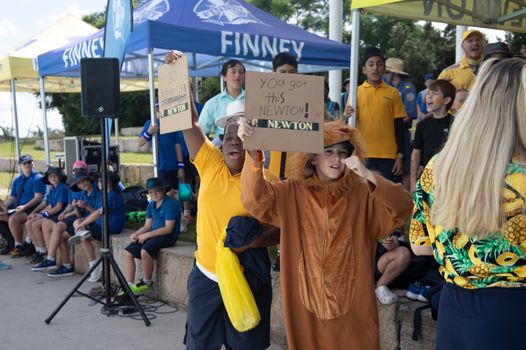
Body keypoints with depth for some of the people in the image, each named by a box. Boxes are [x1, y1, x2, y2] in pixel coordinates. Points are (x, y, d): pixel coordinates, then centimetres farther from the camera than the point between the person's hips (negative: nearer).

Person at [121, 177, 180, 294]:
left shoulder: (170, 204, -14)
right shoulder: (151, 204, 12)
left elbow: (168, 229, -19)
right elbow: (147, 225, 13)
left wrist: (147, 235, -19)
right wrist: (136, 234, -8)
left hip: (168, 236, -9)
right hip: (153, 234, 9)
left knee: (145, 251, -32)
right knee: (127, 252, -3)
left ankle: (147, 283, -10)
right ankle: (129, 286, -5)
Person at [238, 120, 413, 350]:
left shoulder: (363, 194, -5)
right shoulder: (292, 192, -4)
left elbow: (403, 208, -16)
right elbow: (255, 198, -19)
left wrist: (368, 176, -27)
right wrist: (252, 152, -35)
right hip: (306, 300, 1)